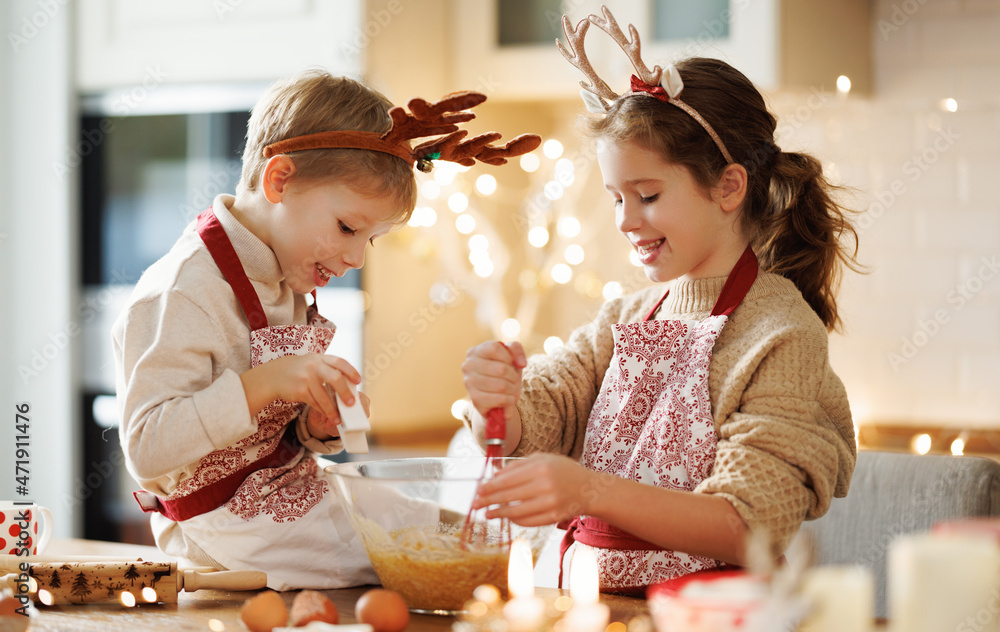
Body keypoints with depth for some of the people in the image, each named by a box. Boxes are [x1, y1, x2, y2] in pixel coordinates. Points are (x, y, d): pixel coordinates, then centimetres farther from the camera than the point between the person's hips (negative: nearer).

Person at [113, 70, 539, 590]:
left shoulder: (288, 288, 10)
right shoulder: (182, 292, -20)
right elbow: (148, 450, -28)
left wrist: (317, 427, -3)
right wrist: (264, 382, -33)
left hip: (294, 502, 9)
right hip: (232, 542, -9)